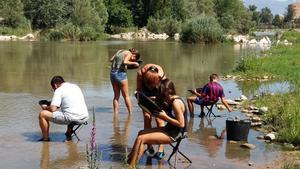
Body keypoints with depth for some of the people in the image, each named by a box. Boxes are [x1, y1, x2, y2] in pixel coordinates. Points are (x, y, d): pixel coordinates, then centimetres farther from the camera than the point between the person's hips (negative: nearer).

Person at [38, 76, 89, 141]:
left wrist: (46, 107, 12)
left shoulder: (59, 90, -2)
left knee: (42, 114, 4)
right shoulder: (76, 86, 19)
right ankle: (69, 133, 34)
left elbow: (53, 109, -9)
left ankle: (45, 138, 16)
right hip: (85, 118, 8)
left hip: (71, 118, -8)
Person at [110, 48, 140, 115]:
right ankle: (130, 114, 9)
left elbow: (111, 59, 16)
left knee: (116, 96, 14)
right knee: (126, 96, 5)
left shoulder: (120, 51, 17)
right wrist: (134, 63, -7)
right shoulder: (129, 53, -3)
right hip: (121, 73, -7)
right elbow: (125, 62, -19)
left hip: (112, 73, 7)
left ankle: (115, 114, 12)